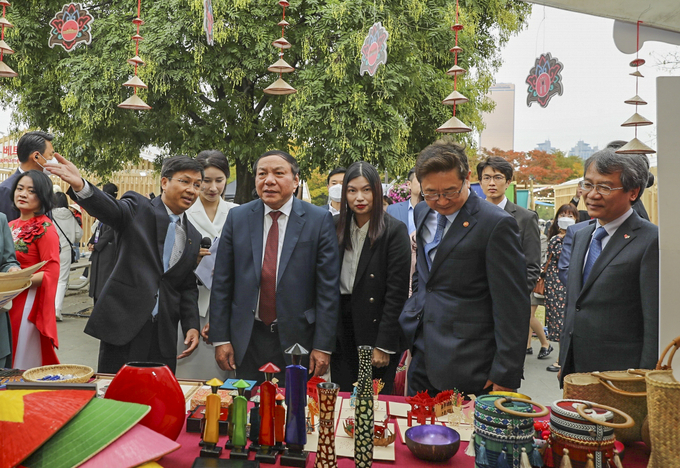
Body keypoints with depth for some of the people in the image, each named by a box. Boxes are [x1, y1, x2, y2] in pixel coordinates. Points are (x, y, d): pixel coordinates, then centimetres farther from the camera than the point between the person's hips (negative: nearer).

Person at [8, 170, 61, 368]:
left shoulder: (45, 228, -11)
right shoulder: (11, 226, 11)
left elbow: (51, 273, -15)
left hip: (29, 301, -7)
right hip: (6, 302, 7)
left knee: (24, 361, 0)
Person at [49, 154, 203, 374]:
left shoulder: (193, 237, 12)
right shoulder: (138, 208, 0)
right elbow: (109, 209, -21)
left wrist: (191, 325, 2)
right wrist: (80, 186, -42)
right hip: (123, 324, -4)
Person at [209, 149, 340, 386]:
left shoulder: (320, 220, -5)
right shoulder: (237, 217, 2)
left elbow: (328, 286, -6)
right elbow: (222, 282, 4)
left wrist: (324, 345, -8)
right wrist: (220, 338, 1)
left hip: (297, 340, -2)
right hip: (247, 339, 2)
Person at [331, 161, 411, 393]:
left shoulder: (394, 231, -9)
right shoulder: (336, 226, 6)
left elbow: (397, 292, -12)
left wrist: (384, 345, -14)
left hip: (376, 328, -4)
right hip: (341, 328, 4)